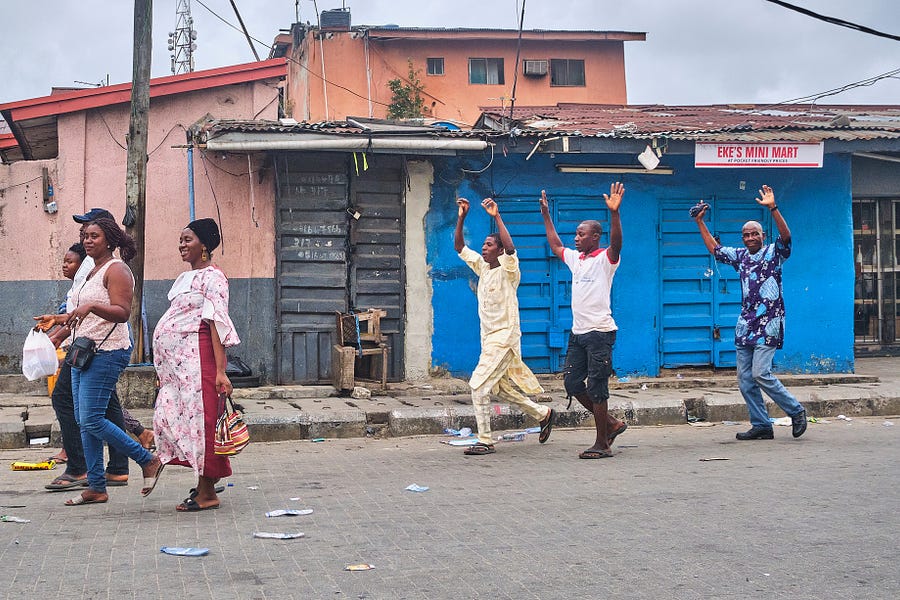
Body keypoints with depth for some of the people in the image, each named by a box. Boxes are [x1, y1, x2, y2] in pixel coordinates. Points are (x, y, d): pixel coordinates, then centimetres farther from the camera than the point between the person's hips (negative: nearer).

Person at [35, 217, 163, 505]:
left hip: (107, 352, -10)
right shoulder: (92, 272, 20)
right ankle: (96, 487, 12)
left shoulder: (116, 269, -10)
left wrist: (91, 306, -34)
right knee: (84, 421, 8)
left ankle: (148, 461, -1)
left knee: (92, 419, -14)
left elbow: (122, 312, -22)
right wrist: (58, 319, 21)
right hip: (84, 351, 10)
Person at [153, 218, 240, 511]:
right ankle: (206, 479, 16)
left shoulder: (212, 276, -7)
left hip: (198, 358, -9)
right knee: (171, 418, 6)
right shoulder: (184, 278, 20)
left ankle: (207, 492, 1)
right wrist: (162, 371, 23)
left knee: (200, 418, -6)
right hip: (176, 362, 9)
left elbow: (217, 322, -15)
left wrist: (220, 371, -22)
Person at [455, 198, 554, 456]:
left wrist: (496, 216, -33)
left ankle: (485, 441, -8)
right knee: (499, 387, 17)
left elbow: (510, 248, -33)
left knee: (479, 384, -14)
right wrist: (461, 217, -1)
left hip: (504, 337, -9)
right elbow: (459, 247, 11)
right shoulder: (482, 266, 9)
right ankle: (543, 414, 33)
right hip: (489, 337, 9)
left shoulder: (508, 270, -12)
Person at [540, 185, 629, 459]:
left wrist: (614, 213, -39)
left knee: (597, 389, -6)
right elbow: (555, 245, 32)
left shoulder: (605, 259, -6)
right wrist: (546, 215, 32)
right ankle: (611, 423, 22)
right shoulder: (575, 258, 16)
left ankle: (602, 444, 2)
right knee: (573, 384, 9)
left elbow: (616, 243, -27)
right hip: (578, 333, 8)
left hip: (599, 333, -8)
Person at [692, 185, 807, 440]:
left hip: (768, 323, -7)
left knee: (760, 373, -17)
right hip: (745, 324, 7)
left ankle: (796, 411, -1)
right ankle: (761, 425, 9)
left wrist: (773, 208, -31)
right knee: (745, 378, 3)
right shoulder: (740, 256, 16)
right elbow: (714, 249, 29)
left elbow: (786, 236, -20)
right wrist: (700, 223, 26)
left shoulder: (774, 252, -1)